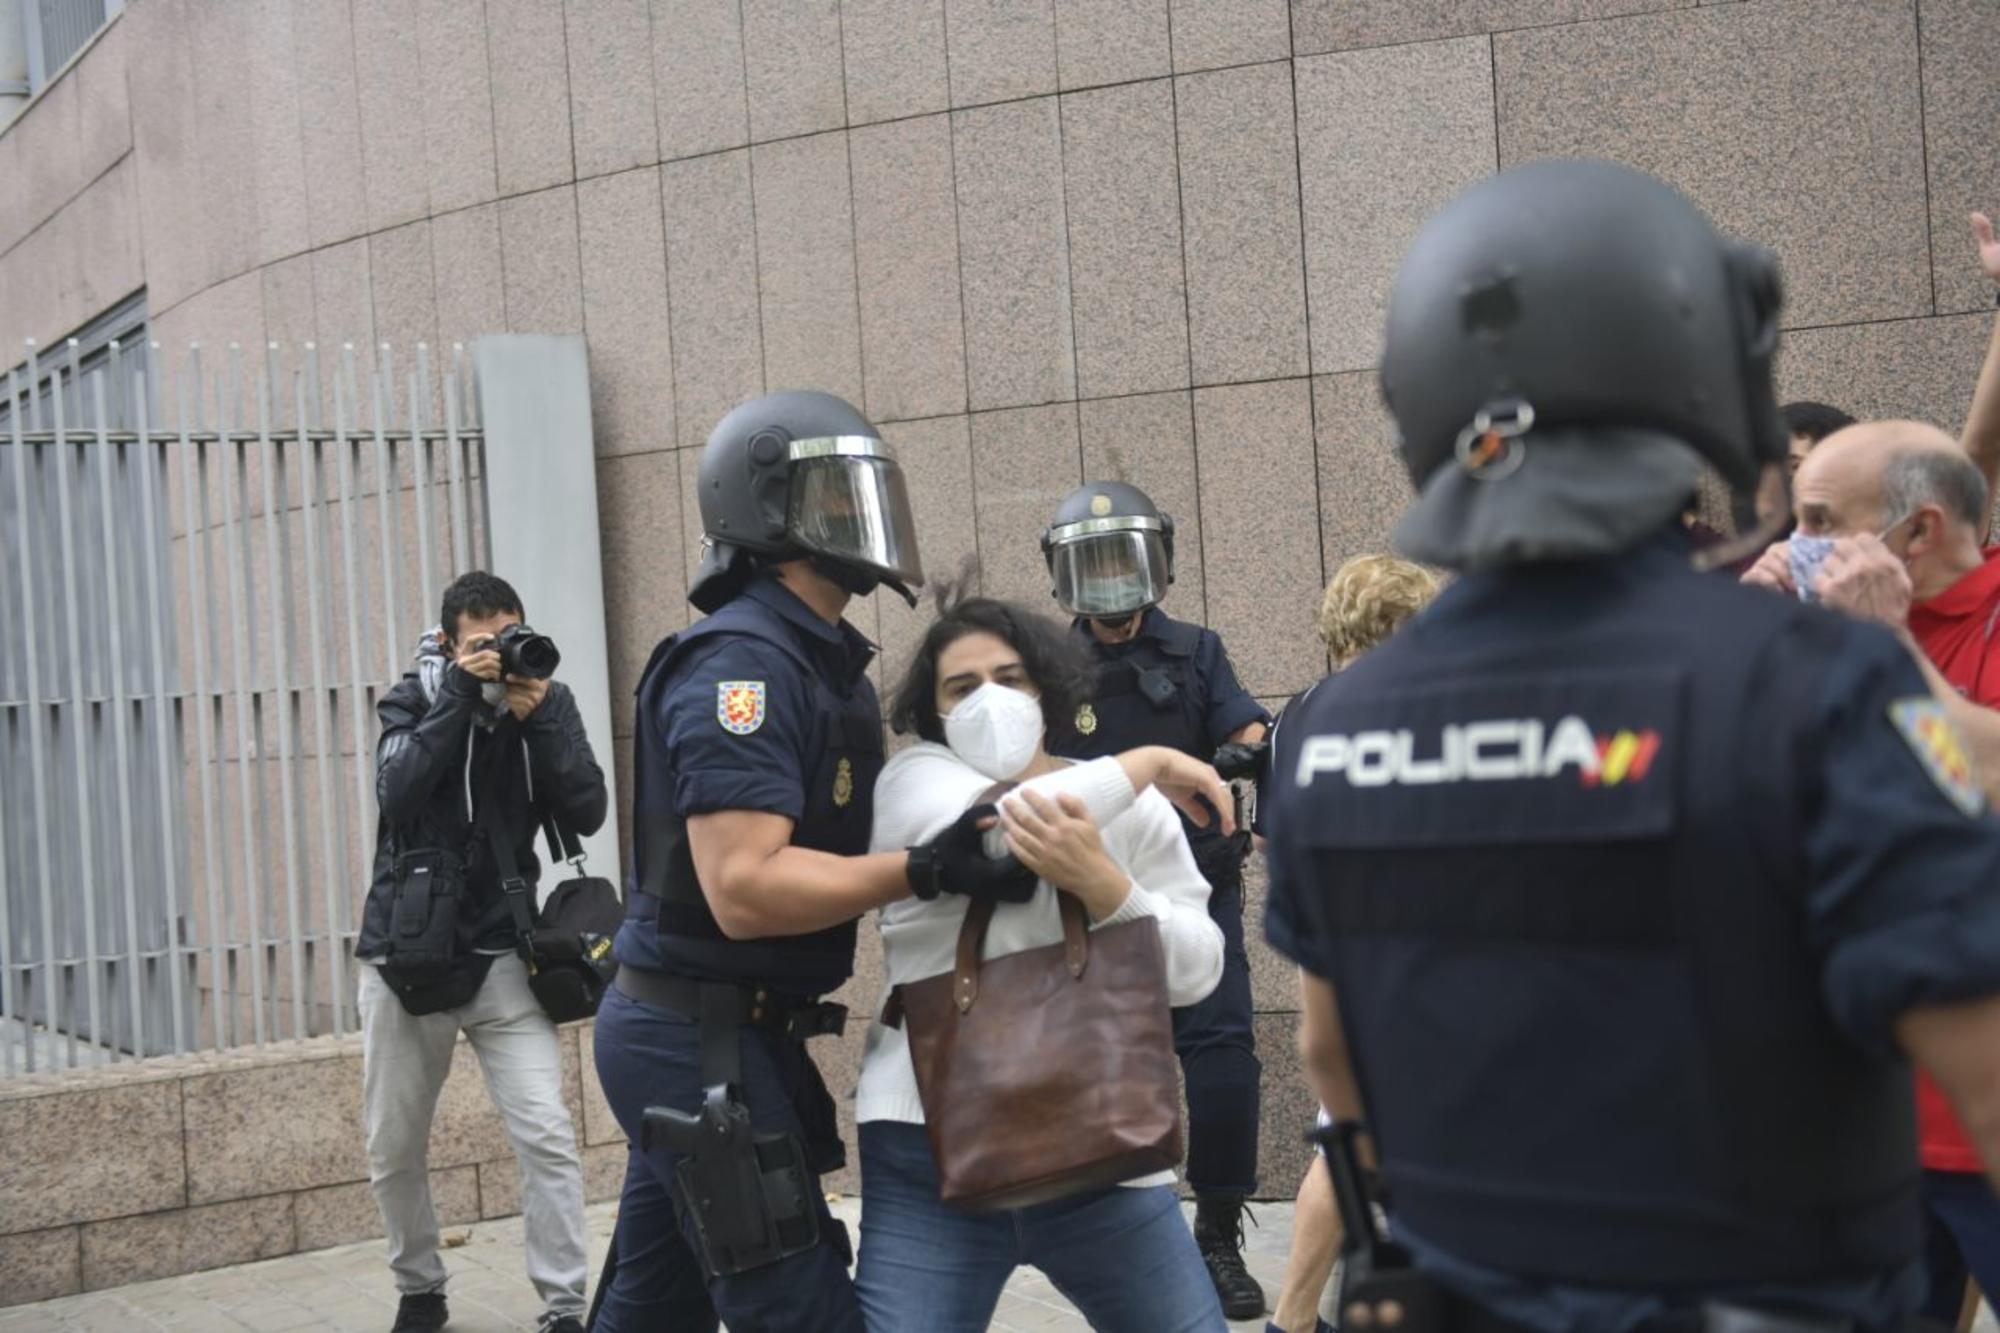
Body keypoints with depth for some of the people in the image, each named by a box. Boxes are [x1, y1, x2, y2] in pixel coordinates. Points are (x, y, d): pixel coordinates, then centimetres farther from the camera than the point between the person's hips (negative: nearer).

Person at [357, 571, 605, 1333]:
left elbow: (587, 813, -9)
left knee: (548, 1137, -12)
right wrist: (459, 693, -23)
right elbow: (398, 792, -19)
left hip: (500, 954, 0)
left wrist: (540, 717, -20)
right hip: (405, 954, 1)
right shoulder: (414, 699, -1)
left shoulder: (546, 700, 1)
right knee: (393, 1153, 9)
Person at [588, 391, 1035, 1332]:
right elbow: (744, 888, -26)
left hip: (697, 1036, 10)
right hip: (704, 1041, -10)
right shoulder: (743, 660, -18)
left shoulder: (818, 659, 13)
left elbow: (828, 844, 9)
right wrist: (922, 873, -32)